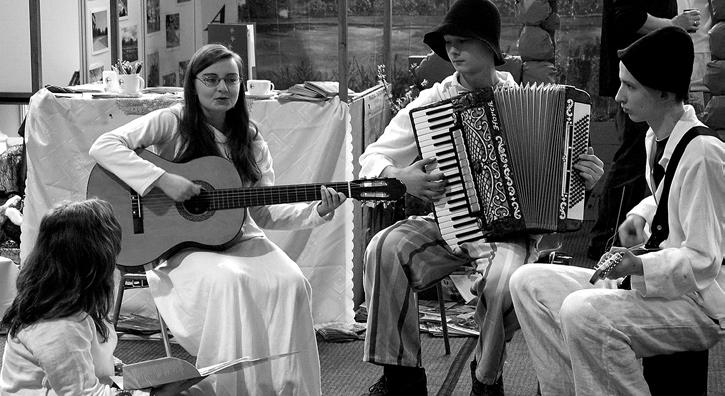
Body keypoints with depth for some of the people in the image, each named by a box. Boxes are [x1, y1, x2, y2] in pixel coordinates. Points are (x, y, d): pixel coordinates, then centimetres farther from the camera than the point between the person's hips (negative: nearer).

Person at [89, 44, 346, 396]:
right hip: (177, 245, -4)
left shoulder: (249, 138, 10)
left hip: (237, 238, 4)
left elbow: (265, 214, 8)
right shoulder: (172, 123, -4)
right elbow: (103, 146, -16)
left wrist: (316, 212, -9)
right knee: (232, 280, -34)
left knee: (291, 283, -23)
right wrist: (163, 180, -25)